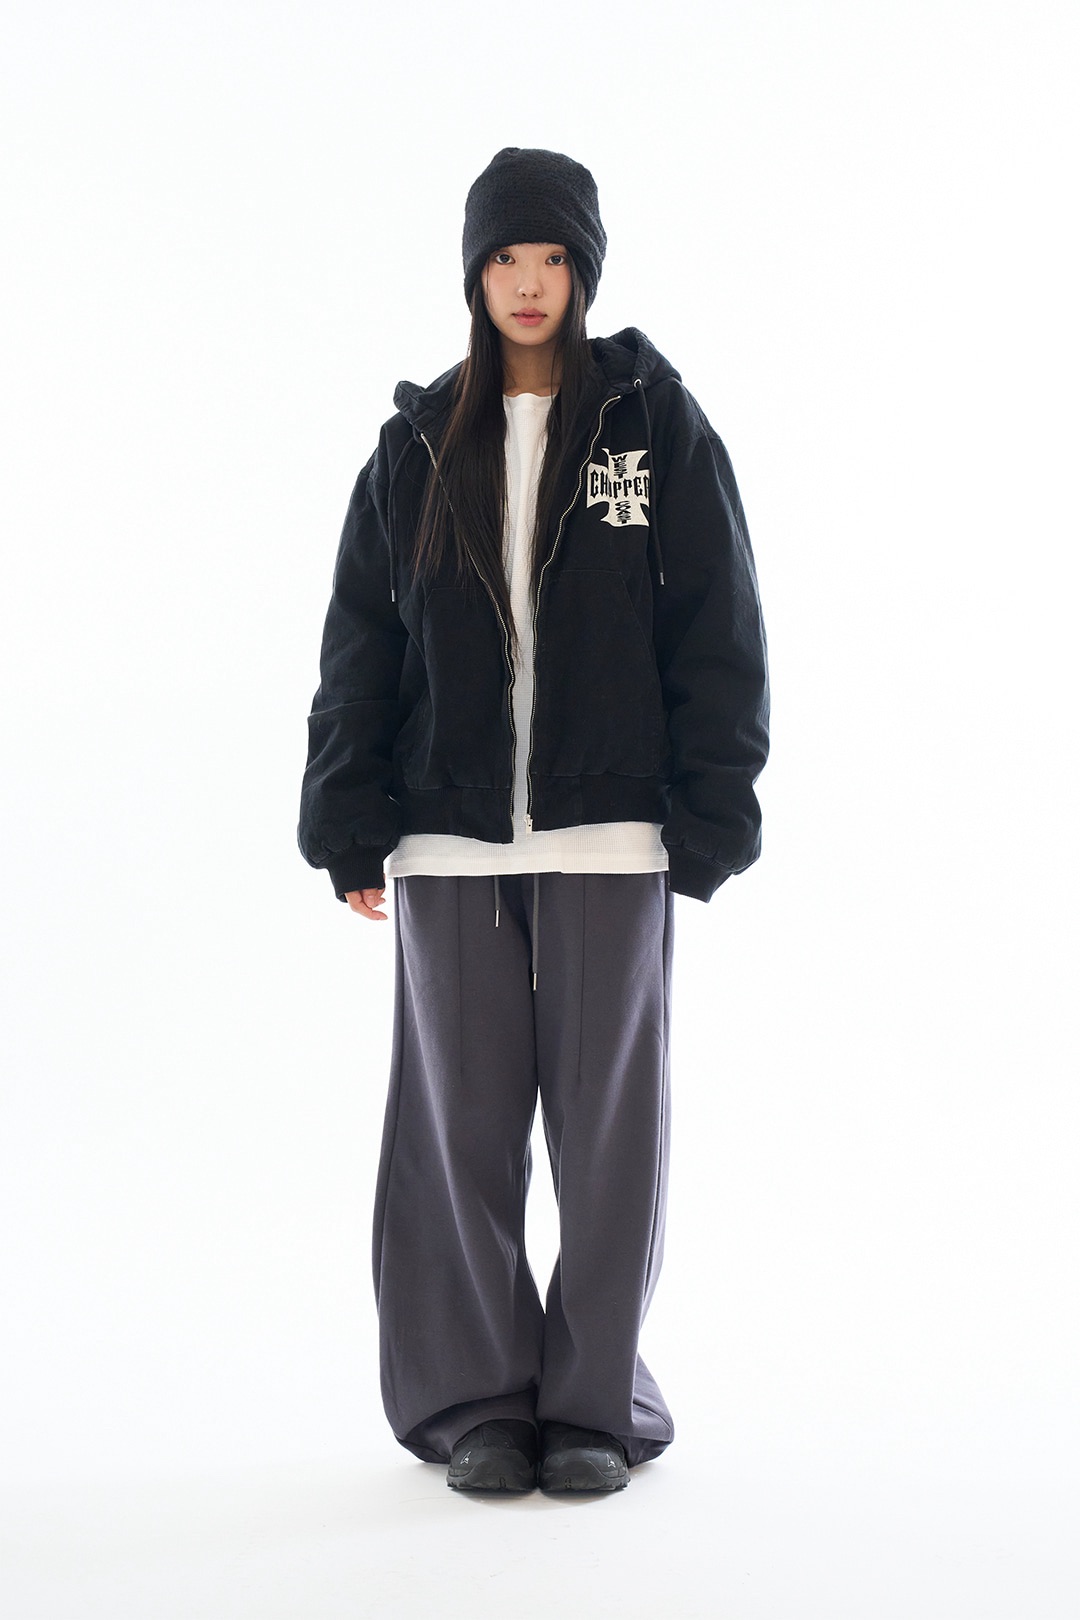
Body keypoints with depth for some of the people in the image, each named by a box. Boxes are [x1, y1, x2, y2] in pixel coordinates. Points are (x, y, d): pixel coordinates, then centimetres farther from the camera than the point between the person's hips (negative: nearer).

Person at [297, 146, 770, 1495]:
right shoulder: (418, 444, 10)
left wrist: (706, 823, -6)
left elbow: (717, 636, 1)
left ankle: (593, 1402, 14)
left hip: (610, 834, -2)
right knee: (461, 1121, 4)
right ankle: (474, 1399, 16)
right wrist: (350, 830, 3)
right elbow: (360, 644, 9)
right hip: (450, 838, 2)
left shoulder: (658, 425, 4)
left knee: (606, 1119, 3)